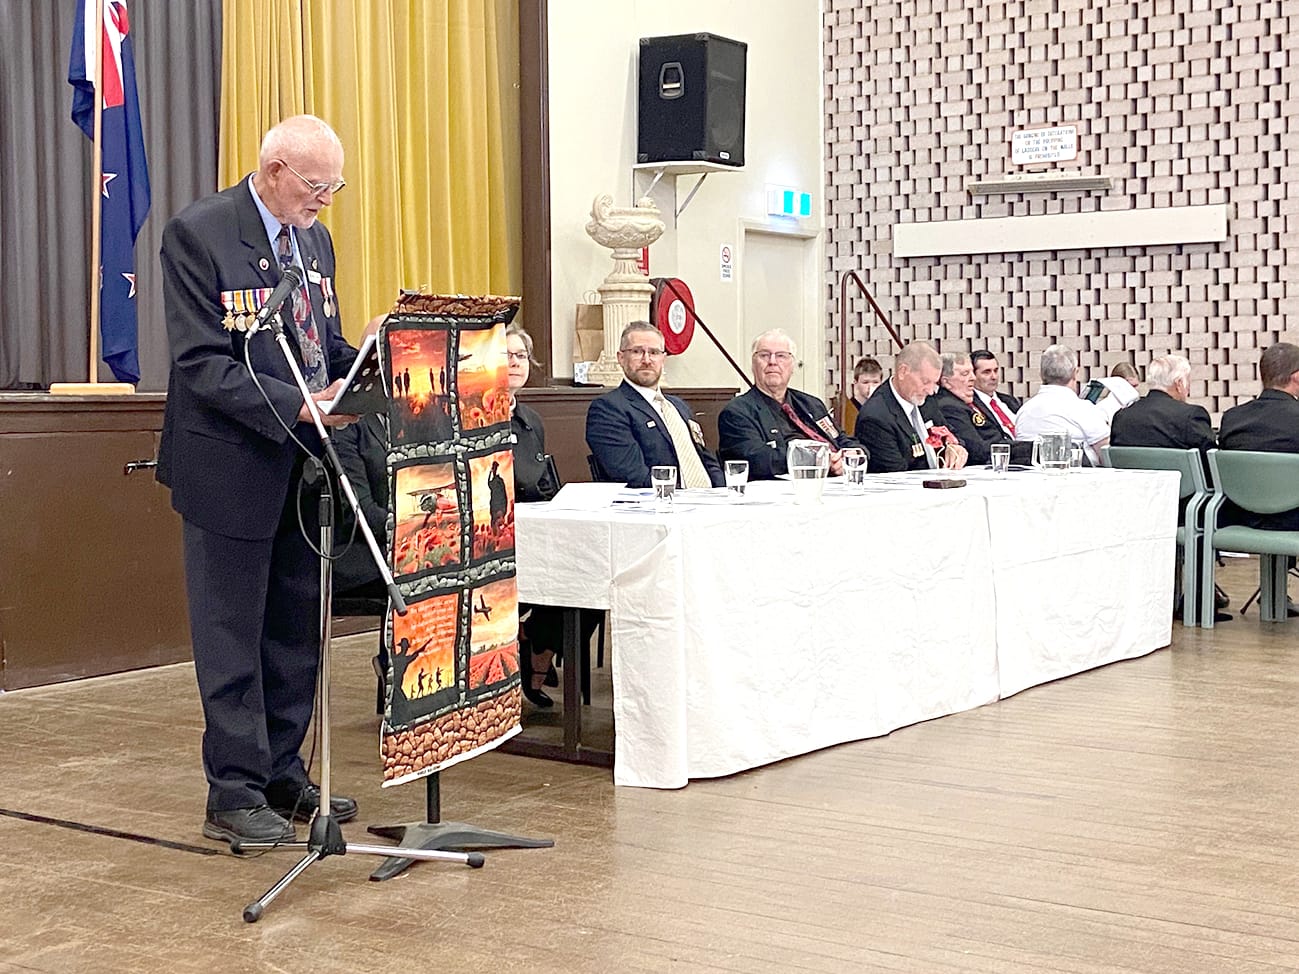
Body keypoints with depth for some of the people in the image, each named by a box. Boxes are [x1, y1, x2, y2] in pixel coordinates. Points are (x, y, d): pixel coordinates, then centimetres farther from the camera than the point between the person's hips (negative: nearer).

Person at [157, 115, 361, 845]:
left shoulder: (314, 239, 10)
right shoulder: (199, 235, -13)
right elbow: (203, 365, -19)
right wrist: (299, 405, -27)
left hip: (302, 465, 7)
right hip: (233, 465, -7)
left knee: (297, 633, 13)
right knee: (233, 639, 2)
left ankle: (283, 773, 26)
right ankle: (235, 792, 12)